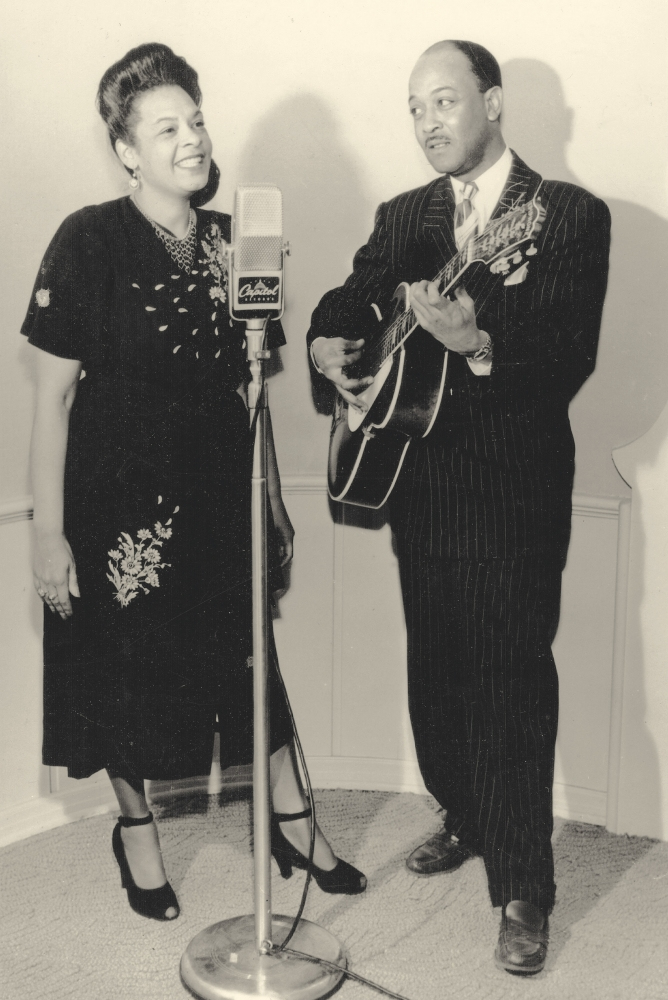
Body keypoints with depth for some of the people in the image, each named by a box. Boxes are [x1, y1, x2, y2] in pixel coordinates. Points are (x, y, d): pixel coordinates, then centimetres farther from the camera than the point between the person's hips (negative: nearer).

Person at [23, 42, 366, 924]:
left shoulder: (227, 240, 3)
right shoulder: (90, 243, -13)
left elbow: (246, 385, 10)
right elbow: (53, 396, -12)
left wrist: (272, 501, 13)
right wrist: (49, 533, -14)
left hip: (221, 494, 4)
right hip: (123, 500, -4)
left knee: (254, 657, 13)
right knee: (130, 670, 11)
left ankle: (291, 820, 32)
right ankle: (136, 832, 35)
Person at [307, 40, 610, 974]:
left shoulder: (570, 214, -7)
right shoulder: (402, 216, 12)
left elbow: (570, 362, -17)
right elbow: (348, 300, 15)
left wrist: (477, 340, -34)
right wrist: (329, 345, -7)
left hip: (515, 492, -6)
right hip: (420, 483, 6)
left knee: (511, 684, -4)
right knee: (436, 671, 16)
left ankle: (523, 890, 9)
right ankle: (465, 818, 37)